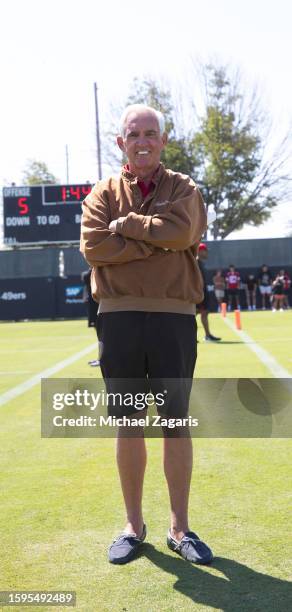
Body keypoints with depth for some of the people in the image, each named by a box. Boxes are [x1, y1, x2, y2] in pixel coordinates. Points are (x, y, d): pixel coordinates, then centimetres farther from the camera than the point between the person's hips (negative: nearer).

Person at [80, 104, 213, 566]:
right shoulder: (104, 194, 9)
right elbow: (93, 245, -10)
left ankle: (180, 528, 19)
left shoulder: (183, 189, 7)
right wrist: (158, 241, -12)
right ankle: (134, 525, 22)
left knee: (175, 424, 5)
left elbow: (181, 231, -15)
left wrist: (125, 224, -7)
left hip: (173, 318, -1)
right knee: (128, 424, 8)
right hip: (119, 317, 1)